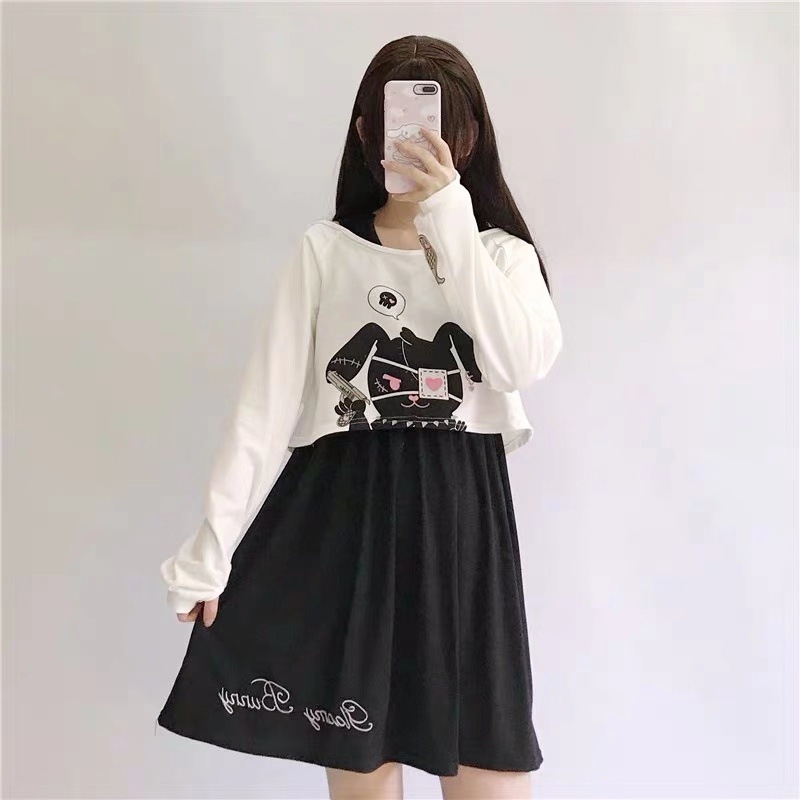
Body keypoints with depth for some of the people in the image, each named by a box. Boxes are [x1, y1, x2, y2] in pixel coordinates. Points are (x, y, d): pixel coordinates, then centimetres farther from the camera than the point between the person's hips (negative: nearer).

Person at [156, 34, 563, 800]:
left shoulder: (502, 253, 6)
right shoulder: (325, 250, 3)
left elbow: (521, 364, -15)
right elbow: (266, 404, 0)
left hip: (461, 517, 1)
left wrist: (450, 219, -18)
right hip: (344, 516, 0)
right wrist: (211, 547, -5)